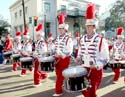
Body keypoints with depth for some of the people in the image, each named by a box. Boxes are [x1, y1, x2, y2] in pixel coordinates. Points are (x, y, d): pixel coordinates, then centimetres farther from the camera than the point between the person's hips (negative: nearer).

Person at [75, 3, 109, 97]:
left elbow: (105, 58, -11)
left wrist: (97, 65, -26)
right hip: (83, 69, 5)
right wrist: (79, 58, -4)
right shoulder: (82, 39, 4)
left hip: (95, 70, -5)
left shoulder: (101, 40, -13)